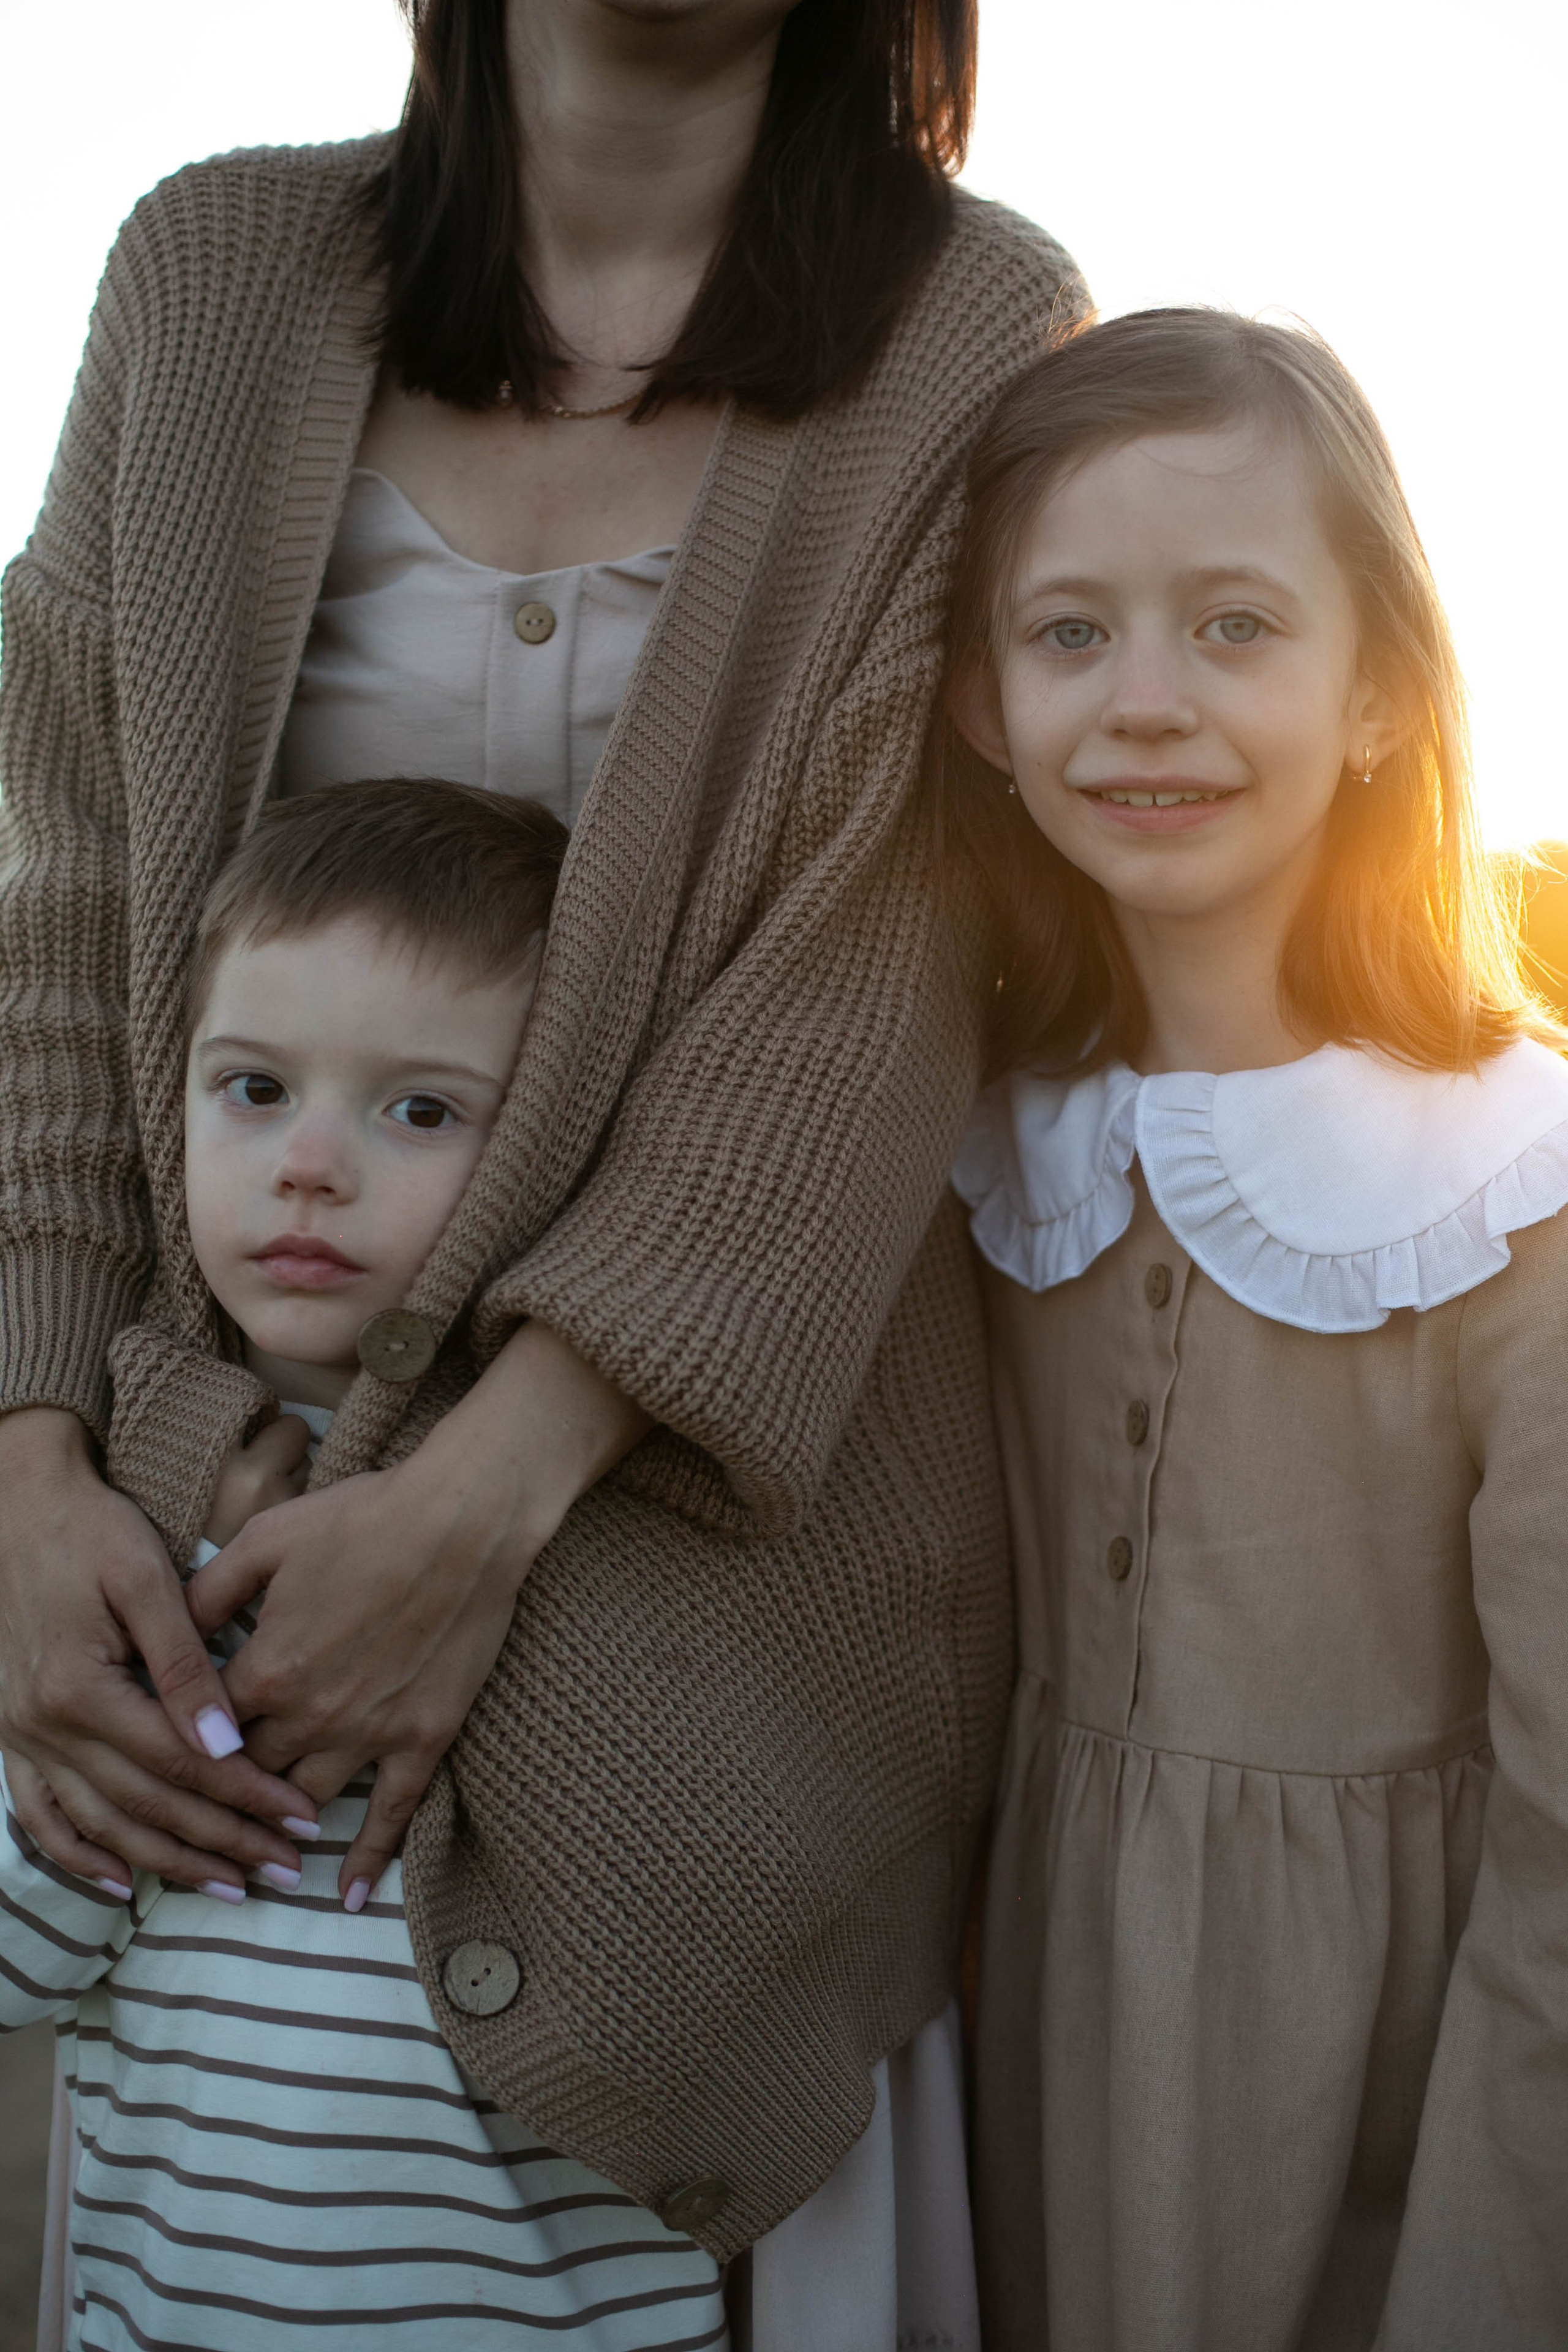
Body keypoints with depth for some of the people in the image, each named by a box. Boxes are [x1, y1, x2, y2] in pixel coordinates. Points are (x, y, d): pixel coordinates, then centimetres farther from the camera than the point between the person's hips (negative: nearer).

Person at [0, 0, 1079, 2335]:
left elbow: (875, 970, -13)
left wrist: (484, 1499, -20)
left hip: (727, 1470, -2)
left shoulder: (983, 332, -4)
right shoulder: (213, 274, 4)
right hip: (219, 1459, 3)